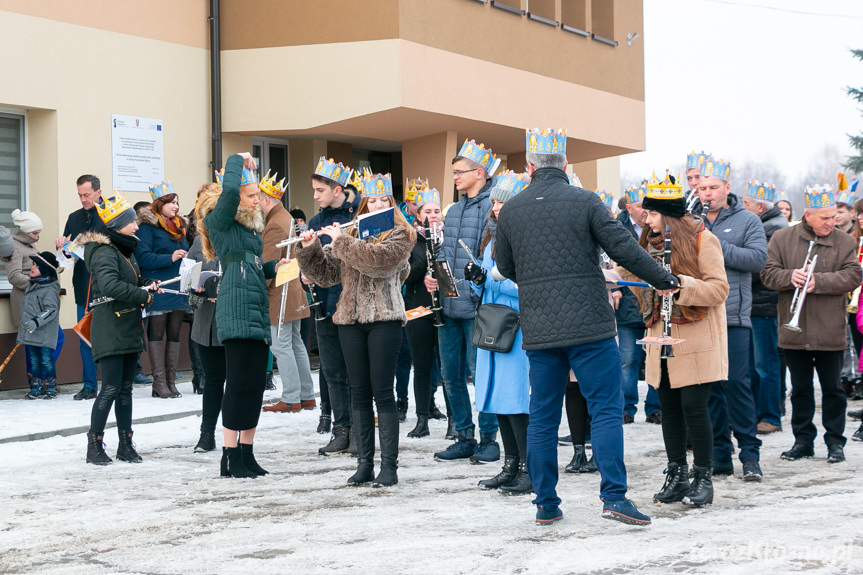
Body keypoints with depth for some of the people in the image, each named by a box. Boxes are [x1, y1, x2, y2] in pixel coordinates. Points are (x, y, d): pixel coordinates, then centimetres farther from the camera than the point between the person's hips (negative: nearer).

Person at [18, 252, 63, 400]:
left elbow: (51, 310, -21)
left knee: (47, 360, -3)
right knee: (34, 361, 10)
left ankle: (51, 389, 6)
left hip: (45, 335, -8)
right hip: (30, 334, 8)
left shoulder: (50, 289, -13)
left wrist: (37, 322, -30)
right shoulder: (32, 286, 13)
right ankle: (36, 389, 17)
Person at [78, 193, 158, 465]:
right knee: (111, 388, -9)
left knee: (125, 388, 11)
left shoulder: (126, 250, 17)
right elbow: (109, 285, -29)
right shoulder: (104, 252, -13)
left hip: (129, 328, 9)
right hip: (109, 331, -9)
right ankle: (94, 445, -2)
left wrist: (147, 285, 7)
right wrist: (143, 295, -21)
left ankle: (126, 445, 16)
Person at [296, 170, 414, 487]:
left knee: (382, 392, -6)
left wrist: (341, 241, -15)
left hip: (384, 320, -4)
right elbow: (324, 274, 13)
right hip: (350, 320, 5)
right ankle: (364, 464, 11)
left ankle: (389, 465, -3)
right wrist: (310, 249, -3)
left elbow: (378, 260, -20)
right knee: (359, 393, 6)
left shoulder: (400, 235, 1)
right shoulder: (352, 233, 15)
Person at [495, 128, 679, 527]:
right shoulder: (585, 202, -4)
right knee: (606, 409, 1)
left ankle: (545, 504, 14)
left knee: (542, 418, 10)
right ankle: (614, 496, -7)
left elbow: (505, 267, 15)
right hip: (589, 325, -3)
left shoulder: (511, 210, 5)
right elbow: (623, 247, -7)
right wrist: (664, 280, 4)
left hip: (538, 329, 3)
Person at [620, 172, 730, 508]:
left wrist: (681, 284, -25)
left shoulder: (701, 239, -7)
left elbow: (719, 288, -14)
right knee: (669, 407, 8)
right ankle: (677, 477, 16)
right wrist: (630, 273, 6)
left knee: (694, 406, -8)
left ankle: (704, 478, 2)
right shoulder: (651, 241, 14)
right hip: (661, 338, 7)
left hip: (696, 339, -7)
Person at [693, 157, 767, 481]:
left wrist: (718, 247, -15)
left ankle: (750, 454, 2)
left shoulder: (746, 221, 5)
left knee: (736, 382, -7)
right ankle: (719, 455, 14)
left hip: (733, 317, -3)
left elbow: (758, 258, -8)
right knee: (707, 385, 6)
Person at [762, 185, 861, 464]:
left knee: (832, 388, 5)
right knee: (800, 389, 9)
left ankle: (835, 441, 15)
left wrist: (818, 281, -19)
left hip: (830, 333, -1)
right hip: (794, 332, 1)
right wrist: (790, 276, -19)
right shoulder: (782, 238, 3)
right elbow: (768, 273, 0)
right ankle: (803, 440, 19)